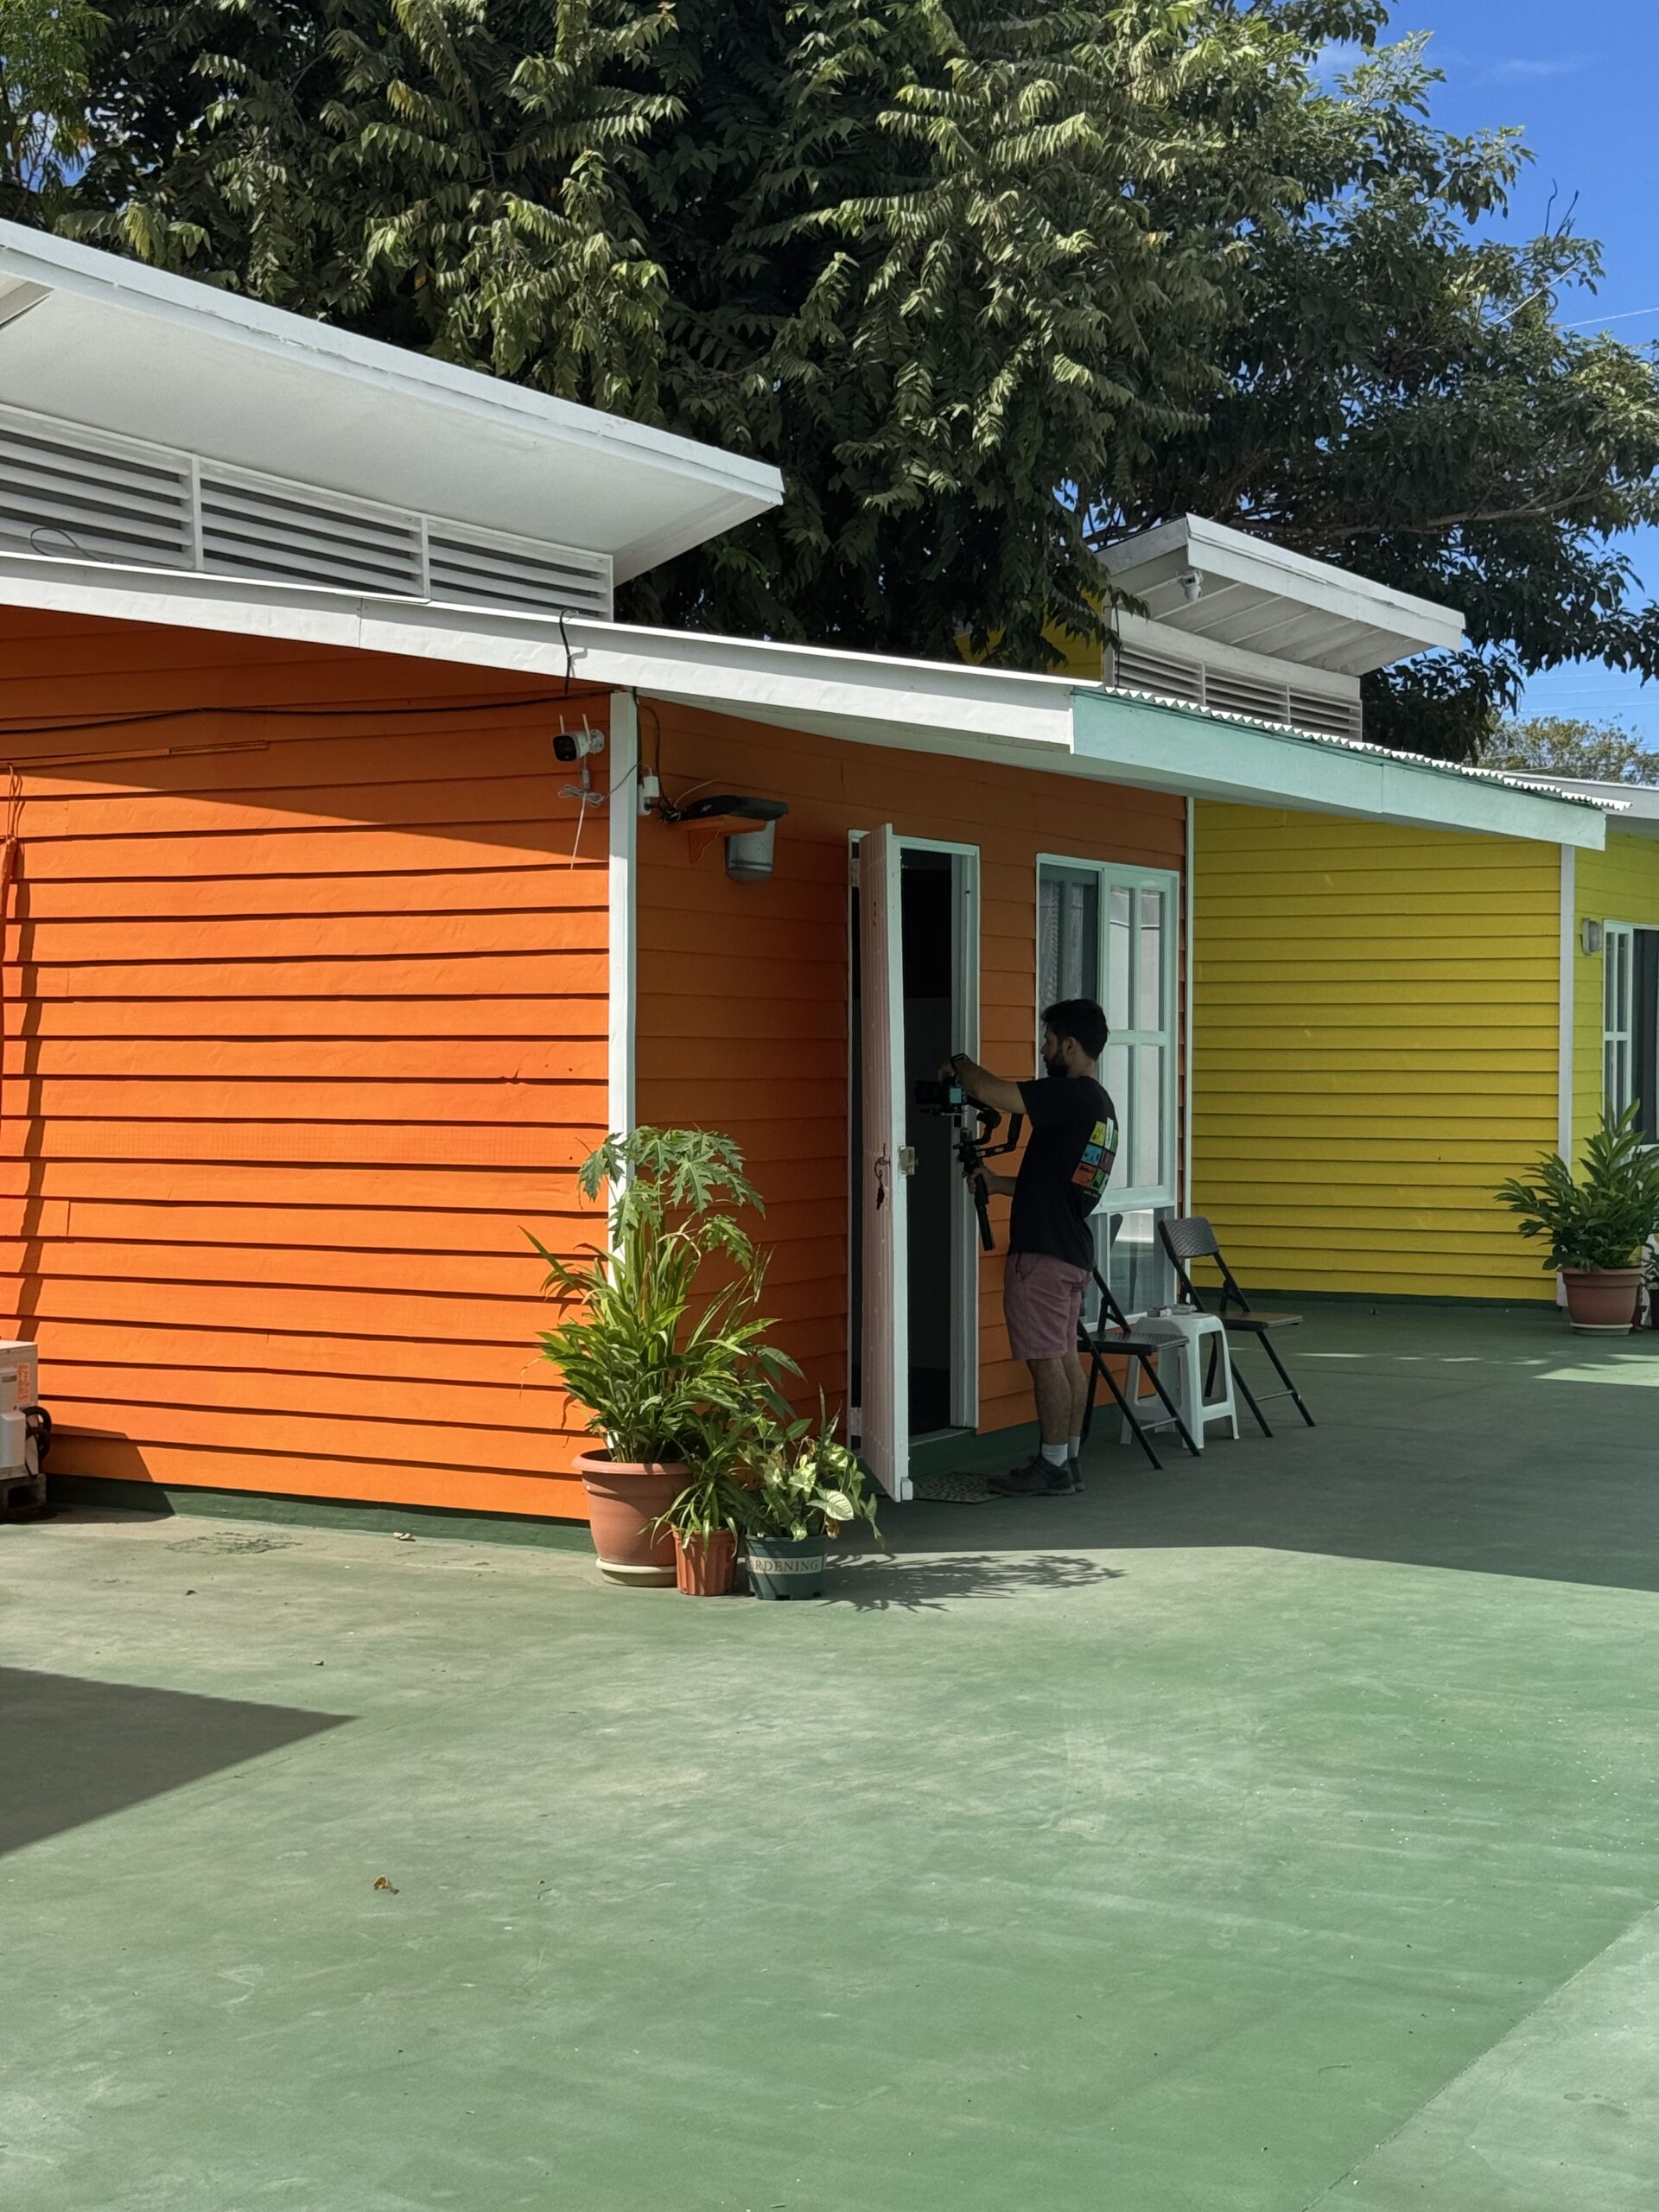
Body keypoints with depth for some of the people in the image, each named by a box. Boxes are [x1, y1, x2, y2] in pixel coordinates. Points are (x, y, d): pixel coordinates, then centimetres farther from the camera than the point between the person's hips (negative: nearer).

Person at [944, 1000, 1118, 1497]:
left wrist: (959, 1064, -4)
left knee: (1046, 1358, -4)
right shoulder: (1101, 1106, 15)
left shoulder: (1070, 1095, -17)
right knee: (1065, 1356, 13)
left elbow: (988, 1091, -24)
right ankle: (1068, 1460, 18)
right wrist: (996, 1183, 19)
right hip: (1073, 1250, 10)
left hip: (1043, 1251, -10)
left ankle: (1053, 1467, 0)